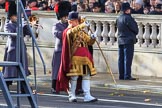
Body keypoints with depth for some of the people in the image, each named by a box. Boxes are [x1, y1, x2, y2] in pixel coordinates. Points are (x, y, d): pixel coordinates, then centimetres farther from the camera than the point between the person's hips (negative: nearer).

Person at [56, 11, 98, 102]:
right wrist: (83, 25, -32)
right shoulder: (68, 31, -3)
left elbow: (89, 41, 21)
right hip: (74, 58, -7)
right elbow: (72, 31, -29)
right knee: (74, 77, -4)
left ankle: (87, 96, 0)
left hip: (85, 57, 7)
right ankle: (72, 96, 6)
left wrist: (92, 38, -2)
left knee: (86, 76, 1)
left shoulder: (81, 32, 19)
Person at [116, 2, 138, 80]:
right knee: (128, 59, -7)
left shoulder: (119, 18, 11)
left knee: (121, 59, 9)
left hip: (120, 41, 8)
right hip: (128, 41, -8)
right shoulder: (127, 18, -14)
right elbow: (135, 29, -12)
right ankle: (127, 76, -9)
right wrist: (135, 32, 10)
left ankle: (121, 75, 11)